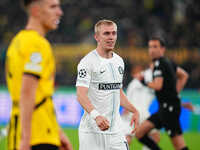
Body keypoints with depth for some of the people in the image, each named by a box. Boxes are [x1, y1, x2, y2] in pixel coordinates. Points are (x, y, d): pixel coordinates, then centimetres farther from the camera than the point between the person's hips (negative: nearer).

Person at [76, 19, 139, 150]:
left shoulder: (119, 61, 14)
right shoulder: (88, 62, -11)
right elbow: (81, 95, -21)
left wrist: (134, 111, 15)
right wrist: (96, 116, -35)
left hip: (115, 129, 7)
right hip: (92, 130, -6)